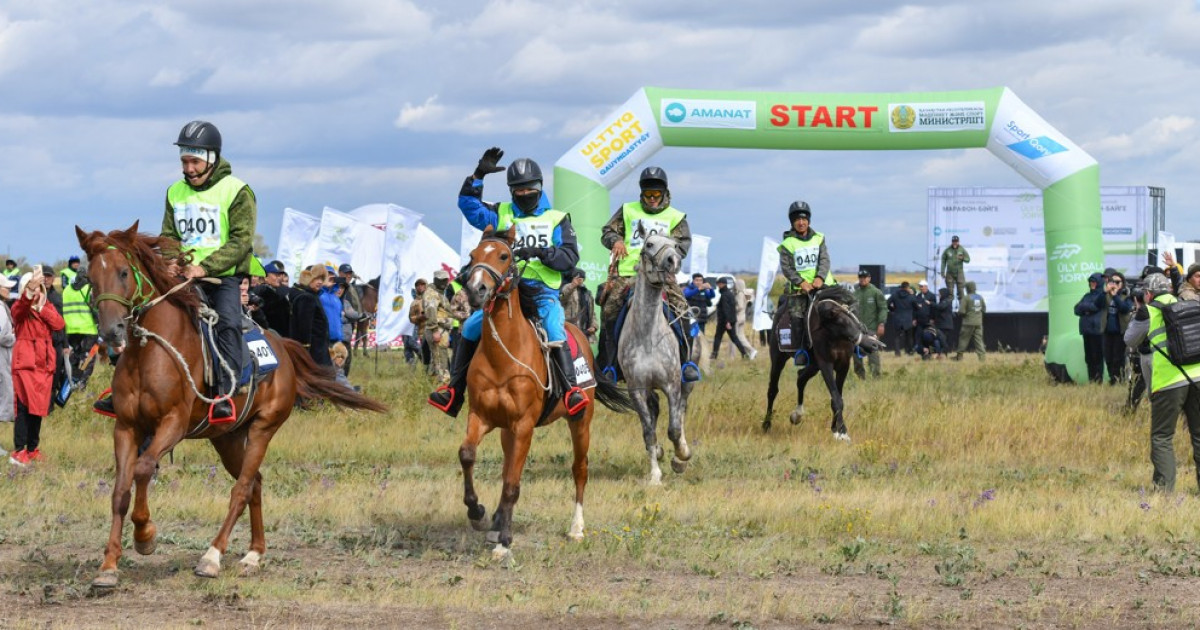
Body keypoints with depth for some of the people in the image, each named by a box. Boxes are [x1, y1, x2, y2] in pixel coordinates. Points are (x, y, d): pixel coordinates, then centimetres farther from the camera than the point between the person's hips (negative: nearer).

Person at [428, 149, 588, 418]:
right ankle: (454, 391, -2)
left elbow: (570, 256, 0)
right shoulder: (501, 215, 16)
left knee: (554, 331, -30)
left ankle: (571, 390, -36)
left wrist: (542, 252, -16)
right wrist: (478, 176, -3)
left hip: (543, 291, -3)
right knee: (471, 328, -10)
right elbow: (469, 206, 7)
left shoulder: (556, 219, 9)